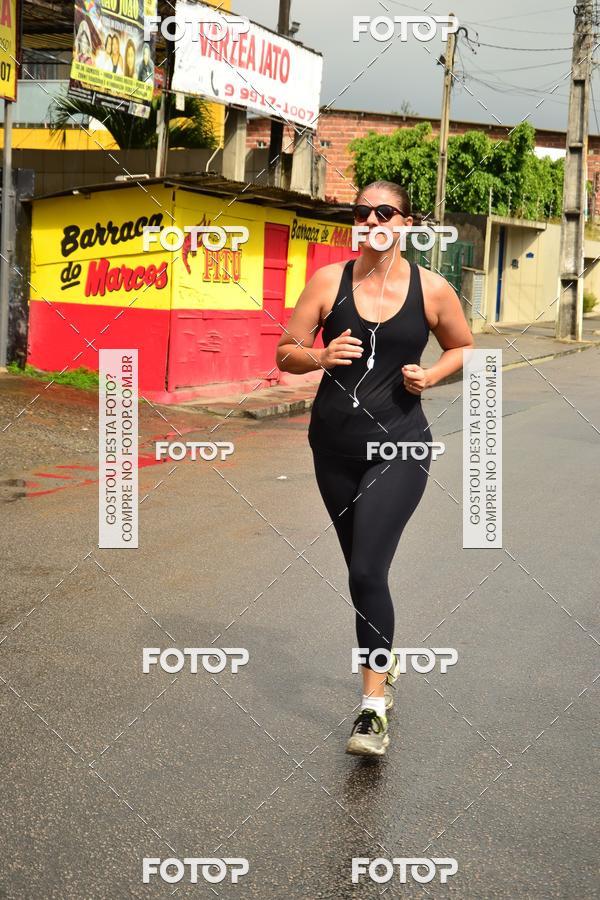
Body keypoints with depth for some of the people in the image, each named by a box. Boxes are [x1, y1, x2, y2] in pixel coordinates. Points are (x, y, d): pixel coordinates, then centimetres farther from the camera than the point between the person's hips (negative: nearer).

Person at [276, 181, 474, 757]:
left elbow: (463, 348, 12)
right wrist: (321, 356, -19)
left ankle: (374, 708, -8)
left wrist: (429, 376, -7)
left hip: (399, 448, -3)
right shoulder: (329, 281, -2)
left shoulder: (431, 290, -4)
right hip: (334, 446, 3)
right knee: (363, 570, 17)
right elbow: (286, 353, 2)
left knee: (366, 570, -16)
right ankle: (384, 658, 44)